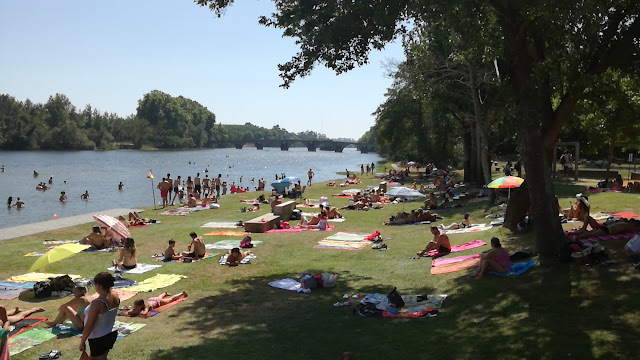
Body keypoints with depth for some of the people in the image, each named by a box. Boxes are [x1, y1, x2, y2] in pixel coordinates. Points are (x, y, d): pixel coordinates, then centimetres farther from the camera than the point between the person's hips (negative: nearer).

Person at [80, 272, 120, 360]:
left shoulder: (97, 303, -29)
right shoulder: (115, 296, -8)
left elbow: (89, 326, -22)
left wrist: (82, 342, -11)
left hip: (99, 339, -8)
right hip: (111, 334, 8)